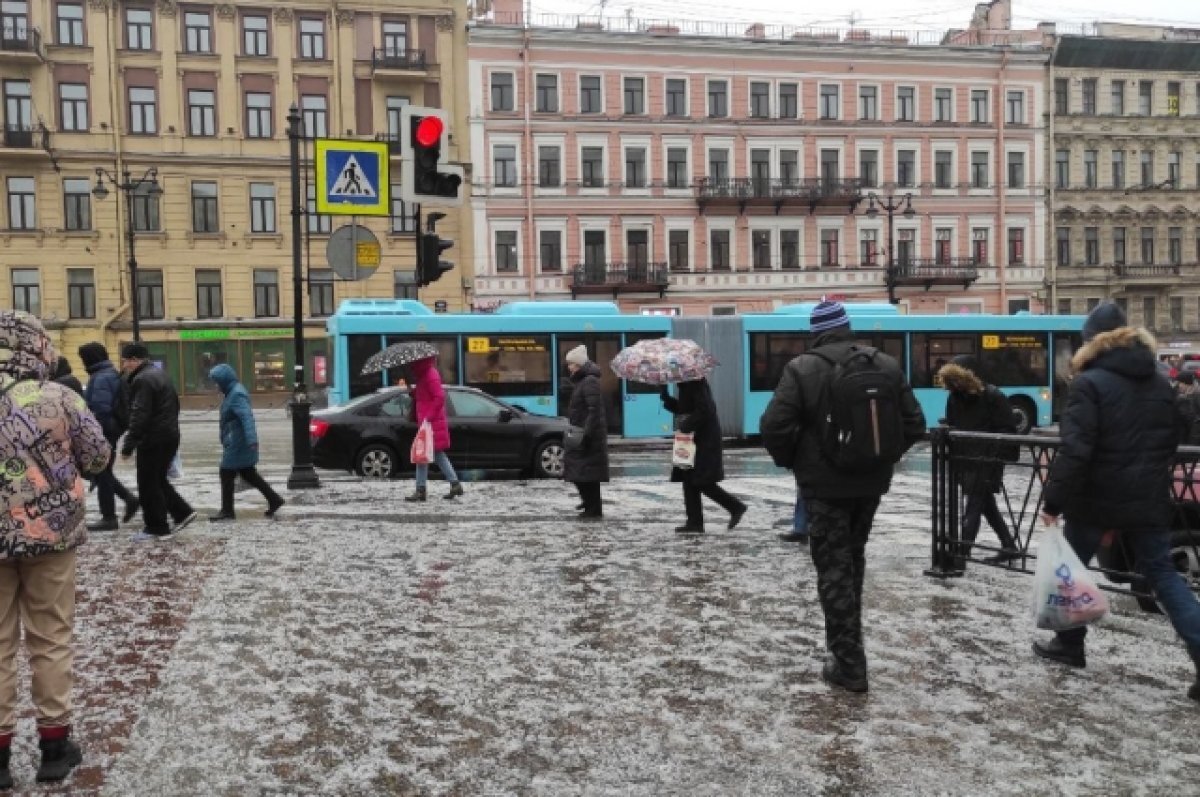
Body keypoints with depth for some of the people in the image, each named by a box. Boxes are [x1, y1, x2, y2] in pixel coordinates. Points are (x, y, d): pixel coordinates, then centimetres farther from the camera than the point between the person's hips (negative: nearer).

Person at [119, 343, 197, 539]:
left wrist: (128, 446, -21)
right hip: (170, 436, 10)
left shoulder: (142, 380, -17)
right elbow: (174, 404, 22)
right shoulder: (159, 374, 15)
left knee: (148, 485, 0)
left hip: (153, 440, -10)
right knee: (158, 479, 19)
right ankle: (183, 512, 15)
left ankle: (157, 528, 6)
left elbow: (139, 417, -23)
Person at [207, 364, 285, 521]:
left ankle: (227, 511, 8)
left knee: (227, 474, -1)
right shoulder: (233, 392, 13)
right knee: (249, 474, 14)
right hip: (238, 444, 10)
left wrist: (251, 439, -40)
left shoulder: (237, 395, -18)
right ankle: (274, 499, 15)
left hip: (237, 444, -10)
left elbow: (247, 417, -30)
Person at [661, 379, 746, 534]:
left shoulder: (696, 383, -16)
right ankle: (695, 522, 12)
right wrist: (666, 397, 7)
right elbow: (683, 409, 20)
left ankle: (736, 507, 6)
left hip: (704, 441, -10)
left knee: (702, 482, -7)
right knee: (690, 481, 9)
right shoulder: (686, 384, 13)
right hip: (694, 441, 10)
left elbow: (704, 411, -24)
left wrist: (686, 426, -19)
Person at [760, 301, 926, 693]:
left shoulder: (802, 369, -12)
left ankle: (849, 664, 1)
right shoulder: (888, 365, 3)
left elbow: (774, 427, -17)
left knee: (833, 568, 1)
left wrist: (792, 461, 0)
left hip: (825, 484, -5)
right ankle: (846, 642, 36)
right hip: (871, 482, 5)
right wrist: (884, 455, 16)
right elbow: (914, 425, 4)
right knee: (853, 557, 22)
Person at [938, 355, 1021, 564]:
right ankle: (1009, 547, 29)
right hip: (964, 461, 7)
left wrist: (992, 455, -22)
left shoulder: (993, 396, -12)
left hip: (987, 463, -7)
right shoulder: (954, 397, 6)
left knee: (973, 507, -7)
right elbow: (951, 426, 17)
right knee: (987, 505, 15)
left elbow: (1008, 430, -12)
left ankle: (962, 553, -5)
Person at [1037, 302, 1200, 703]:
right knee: (1162, 573, 11)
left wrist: (1053, 501, -16)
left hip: (1097, 499, -5)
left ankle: (1069, 644, 24)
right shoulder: (1161, 383, 8)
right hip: (1149, 501, 5)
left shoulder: (1090, 383, -13)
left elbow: (1074, 450, -20)